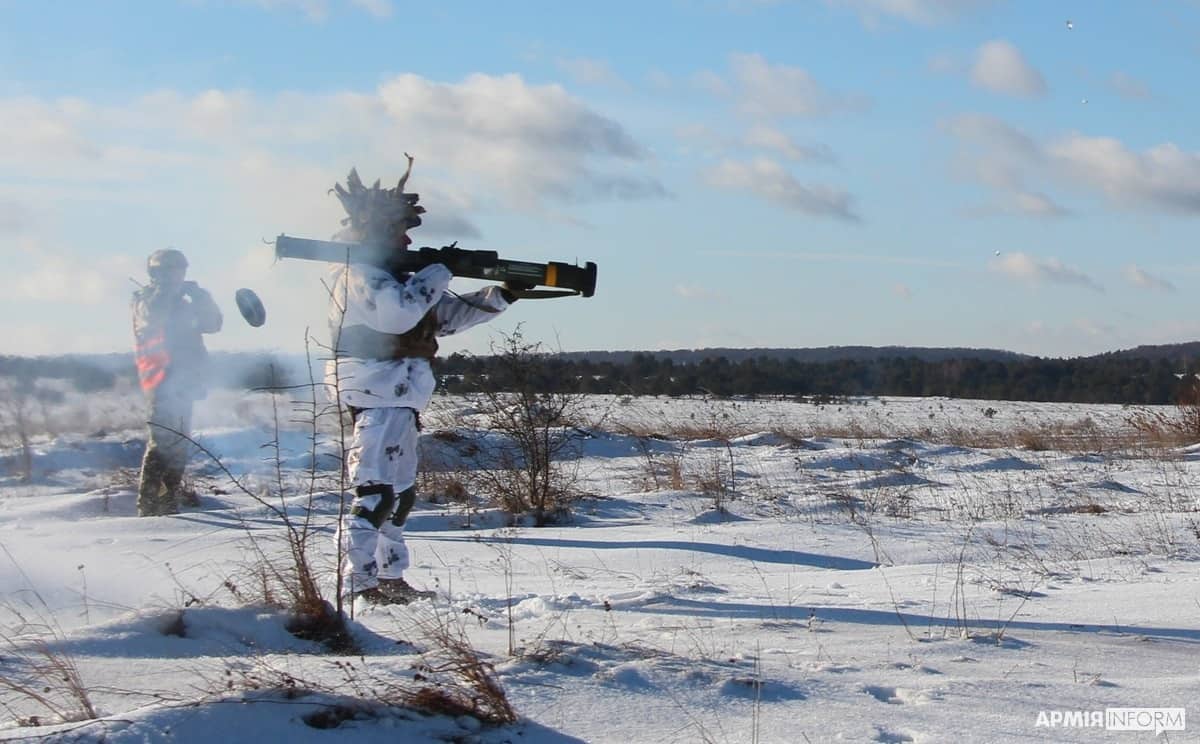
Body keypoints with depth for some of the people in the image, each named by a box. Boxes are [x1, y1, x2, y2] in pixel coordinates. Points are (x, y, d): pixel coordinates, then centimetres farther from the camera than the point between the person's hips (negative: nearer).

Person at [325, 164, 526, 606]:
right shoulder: (359, 273, -11)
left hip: (399, 399, 11)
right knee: (375, 492, -14)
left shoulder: (391, 271, 19)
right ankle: (357, 584, -14)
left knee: (401, 493, 15)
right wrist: (437, 273, -15)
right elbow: (399, 313, -28)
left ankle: (389, 579, 22)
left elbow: (447, 314, 20)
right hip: (379, 398, -11)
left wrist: (503, 295, 10)